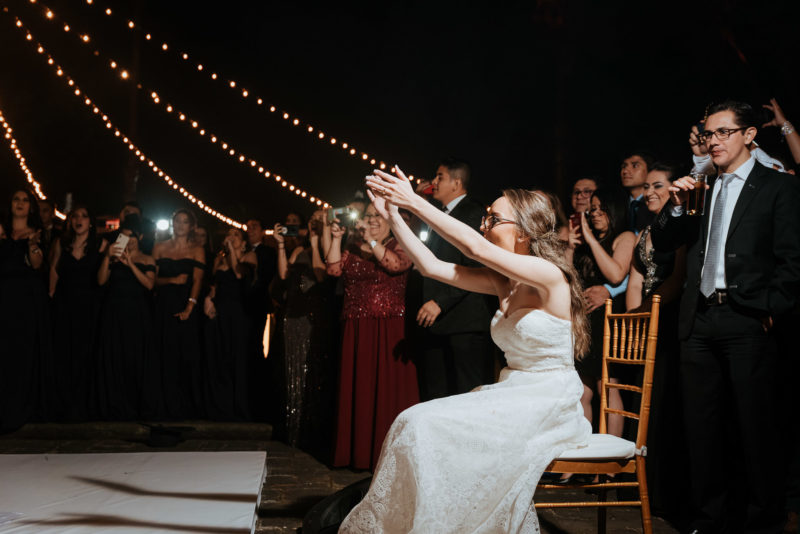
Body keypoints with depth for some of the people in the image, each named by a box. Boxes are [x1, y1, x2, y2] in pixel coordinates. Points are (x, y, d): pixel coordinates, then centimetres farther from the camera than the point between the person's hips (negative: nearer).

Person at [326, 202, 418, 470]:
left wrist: (372, 241, -16)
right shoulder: (354, 249, 17)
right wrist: (336, 239, -3)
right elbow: (334, 269, 4)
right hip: (356, 331, 5)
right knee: (358, 389, 5)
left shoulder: (400, 245, 3)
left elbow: (397, 264, -18)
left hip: (389, 330, -5)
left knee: (389, 387, -4)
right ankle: (360, 451, 13)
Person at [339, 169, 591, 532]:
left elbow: (476, 248, -25)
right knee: (419, 423, -14)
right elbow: (433, 267, 3)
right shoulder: (500, 281, 8)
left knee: (428, 426, -21)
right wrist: (393, 216, -3)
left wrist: (414, 202, -23)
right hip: (512, 393, 7)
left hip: (549, 407, -7)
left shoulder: (550, 275, -15)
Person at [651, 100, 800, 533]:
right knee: (702, 427, 10)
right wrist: (677, 207, 0)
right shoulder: (699, 188, 15)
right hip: (699, 322, 5)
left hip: (747, 322, -5)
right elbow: (662, 244, 15)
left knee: (755, 427, 1)